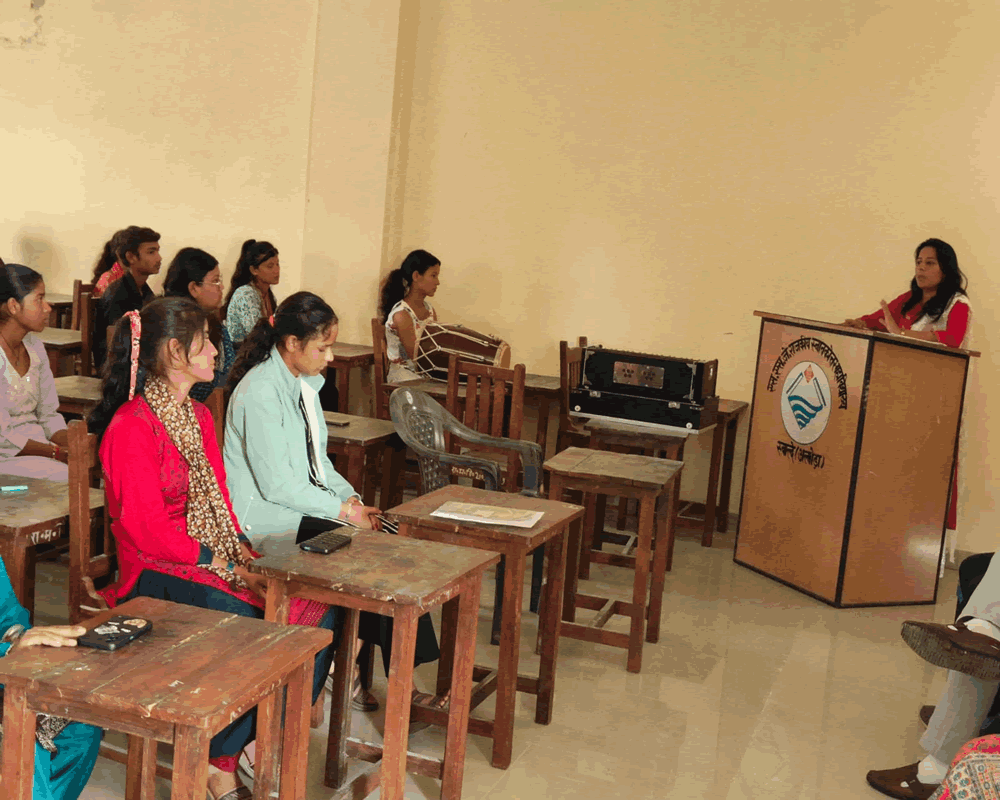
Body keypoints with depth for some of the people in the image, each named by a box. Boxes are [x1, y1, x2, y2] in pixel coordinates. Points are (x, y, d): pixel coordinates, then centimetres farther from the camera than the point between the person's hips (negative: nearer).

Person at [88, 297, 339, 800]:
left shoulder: (198, 416, 16)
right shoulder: (132, 426, -12)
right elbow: (147, 529, -17)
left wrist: (243, 551, -5)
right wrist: (226, 566, -20)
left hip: (214, 555, 8)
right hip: (156, 571, -8)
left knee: (318, 608, -13)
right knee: (249, 622, -32)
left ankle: (259, 737, -2)